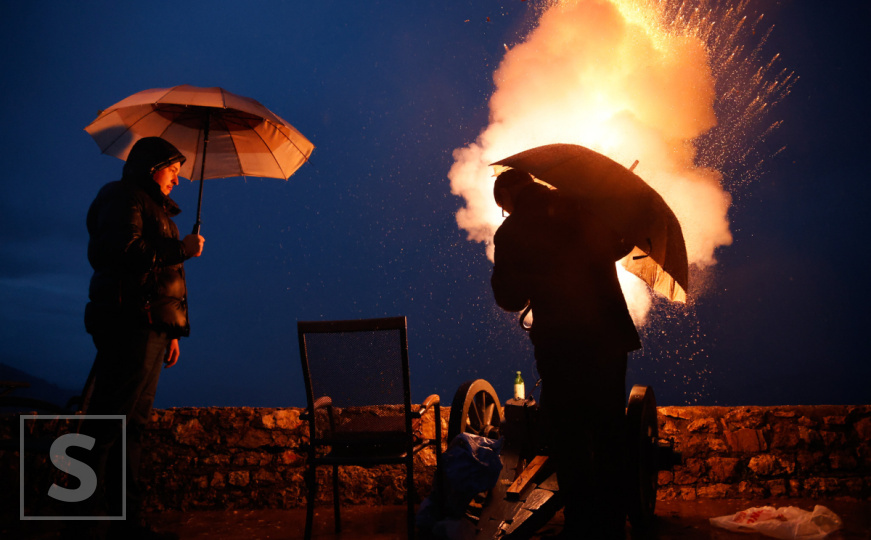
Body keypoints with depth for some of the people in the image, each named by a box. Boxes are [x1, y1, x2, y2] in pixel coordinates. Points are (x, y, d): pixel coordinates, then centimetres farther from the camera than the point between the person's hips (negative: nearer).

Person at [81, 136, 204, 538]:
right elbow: (124, 251, -21)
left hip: (149, 329, 10)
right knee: (108, 420, -10)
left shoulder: (154, 207, 27)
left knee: (133, 424, 10)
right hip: (129, 323, -10)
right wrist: (181, 249, -12)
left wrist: (171, 332, 22)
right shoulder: (125, 198, -3)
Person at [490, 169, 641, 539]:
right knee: (609, 435, 15)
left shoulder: (509, 234, -5)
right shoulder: (583, 207, 4)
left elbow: (511, 299, -1)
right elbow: (619, 246, 17)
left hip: (560, 348, -4)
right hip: (609, 339, 4)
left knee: (567, 442, 7)